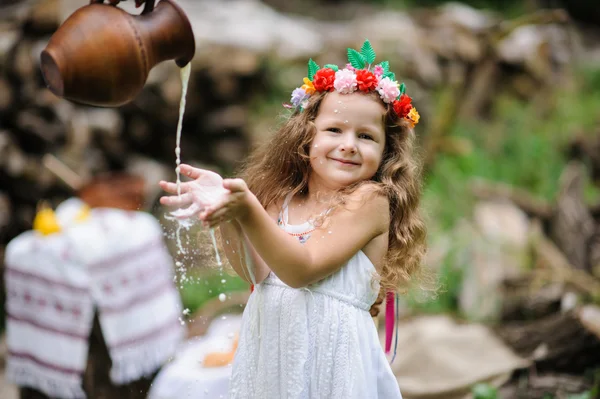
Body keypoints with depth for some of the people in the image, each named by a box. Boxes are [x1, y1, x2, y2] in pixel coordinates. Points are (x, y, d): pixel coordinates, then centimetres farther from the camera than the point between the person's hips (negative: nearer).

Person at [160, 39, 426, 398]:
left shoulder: (370, 199, -9)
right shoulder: (284, 200, 7)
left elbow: (302, 270, -17)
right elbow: (255, 271, -4)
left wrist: (248, 211, -27)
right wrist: (227, 216, -17)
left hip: (330, 355, -4)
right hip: (270, 351, 4)